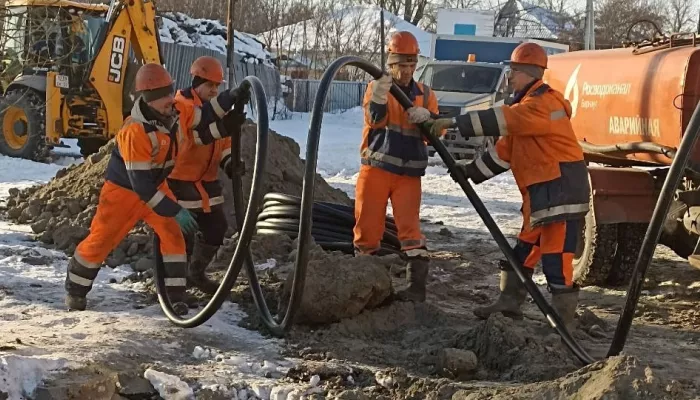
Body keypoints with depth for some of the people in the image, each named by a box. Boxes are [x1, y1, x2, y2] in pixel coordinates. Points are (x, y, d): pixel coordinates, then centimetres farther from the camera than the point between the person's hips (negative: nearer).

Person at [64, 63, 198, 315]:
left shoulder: (171, 115, -14)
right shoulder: (135, 131, -35)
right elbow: (140, 185, -34)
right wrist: (175, 211, -34)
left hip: (156, 185, 6)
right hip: (125, 189, -6)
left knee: (173, 235, -8)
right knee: (101, 240, 1)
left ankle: (176, 296, -1)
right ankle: (75, 290, 22)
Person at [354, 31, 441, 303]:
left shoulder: (425, 94, 8)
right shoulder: (377, 87, 0)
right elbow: (374, 119, -19)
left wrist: (427, 117, -21)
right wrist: (379, 99, -40)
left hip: (409, 173, 1)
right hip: (376, 168, -1)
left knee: (409, 225, -8)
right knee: (367, 224, 3)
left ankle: (417, 283, -8)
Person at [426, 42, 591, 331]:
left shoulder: (544, 103, -15)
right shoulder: (525, 107, 18)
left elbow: (499, 120, -25)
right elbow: (503, 152, 19)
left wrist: (453, 123, -23)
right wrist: (470, 171, 11)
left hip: (561, 188, -10)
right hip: (540, 191, 10)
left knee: (556, 256, -9)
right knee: (524, 249, 16)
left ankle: (564, 320, -3)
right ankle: (509, 302, 26)